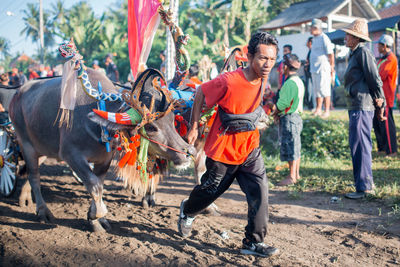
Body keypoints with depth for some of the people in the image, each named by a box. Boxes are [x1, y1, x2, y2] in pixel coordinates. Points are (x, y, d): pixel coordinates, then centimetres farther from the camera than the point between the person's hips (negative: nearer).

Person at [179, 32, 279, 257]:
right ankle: (188, 211, 48)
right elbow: (201, 93, -12)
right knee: (210, 190, 16)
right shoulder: (229, 82, -27)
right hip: (223, 151, -5)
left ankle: (254, 242, 8)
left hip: (250, 148, 5)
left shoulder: (263, 78, -6)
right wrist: (195, 127, -8)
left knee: (260, 192, -4)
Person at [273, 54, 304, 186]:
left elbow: (284, 102, -22)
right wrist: (280, 112, 8)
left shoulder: (290, 82, -19)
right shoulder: (298, 81, 14)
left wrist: (275, 112, -4)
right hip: (296, 116, 10)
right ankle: (296, 174, 23)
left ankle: (291, 177, -1)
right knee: (295, 148, 15)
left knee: (290, 147, -5)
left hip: (289, 118, -10)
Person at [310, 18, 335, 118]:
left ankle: (327, 111, -5)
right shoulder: (315, 39, 17)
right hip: (314, 69, 9)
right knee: (317, 90, 11)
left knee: (324, 90, -8)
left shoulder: (324, 38, -10)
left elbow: (330, 54, -13)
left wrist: (332, 67, -13)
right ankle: (318, 110, 18)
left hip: (323, 69, -9)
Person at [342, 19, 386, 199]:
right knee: (357, 146, 13)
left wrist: (380, 106, -11)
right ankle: (367, 183, 21)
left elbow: (375, 80, -14)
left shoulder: (363, 52, -10)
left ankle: (364, 188, -6)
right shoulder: (355, 55, 20)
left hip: (362, 108, -10)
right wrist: (379, 104, 20)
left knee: (360, 146, -9)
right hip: (356, 107, 10)